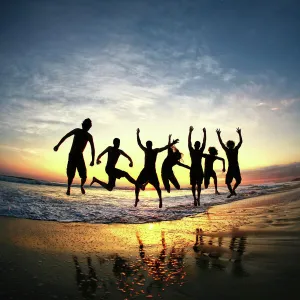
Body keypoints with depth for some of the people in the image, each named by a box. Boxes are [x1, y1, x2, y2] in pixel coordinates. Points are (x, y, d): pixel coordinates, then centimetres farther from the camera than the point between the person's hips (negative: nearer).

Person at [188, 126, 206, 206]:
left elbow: (189, 141, -2)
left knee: (193, 185, 5)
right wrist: (204, 132, 5)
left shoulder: (192, 151, -5)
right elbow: (204, 142, 1)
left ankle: (195, 198, -11)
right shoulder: (201, 151, -5)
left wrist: (190, 131, 1)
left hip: (193, 170, 0)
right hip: (199, 170, 0)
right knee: (199, 185, 10)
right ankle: (198, 198, -2)